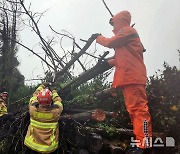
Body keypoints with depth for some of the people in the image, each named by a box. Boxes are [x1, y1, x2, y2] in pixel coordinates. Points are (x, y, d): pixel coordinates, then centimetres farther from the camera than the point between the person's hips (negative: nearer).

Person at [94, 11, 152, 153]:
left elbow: (110, 42, -4)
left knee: (138, 108, -14)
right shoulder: (125, 36, 29)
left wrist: (98, 37, 14)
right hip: (129, 77, 10)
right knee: (134, 109, 7)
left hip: (133, 77, -10)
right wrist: (107, 63, 24)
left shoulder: (128, 30, 1)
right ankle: (141, 141, 9)